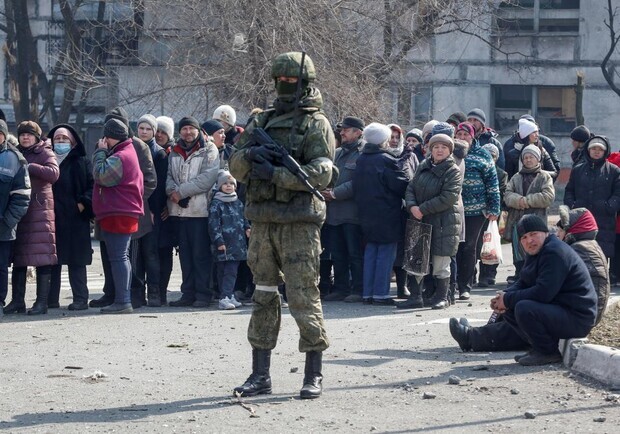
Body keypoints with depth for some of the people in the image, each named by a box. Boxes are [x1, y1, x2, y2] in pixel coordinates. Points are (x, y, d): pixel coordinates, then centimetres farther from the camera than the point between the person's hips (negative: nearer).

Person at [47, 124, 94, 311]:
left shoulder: (82, 162, 6)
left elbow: (93, 185, -1)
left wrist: (83, 204, -13)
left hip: (75, 218, -3)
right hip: (51, 218, 3)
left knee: (76, 260, -3)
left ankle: (80, 298, 0)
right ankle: (51, 299, 7)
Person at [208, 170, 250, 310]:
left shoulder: (238, 203, 14)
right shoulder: (216, 204, -6)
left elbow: (243, 218, 25)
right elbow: (214, 224, -11)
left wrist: (247, 228, 6)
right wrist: (219, 241, -15)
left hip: (237, 244, 5)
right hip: (223, 245, -5)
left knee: (232, 272, 3)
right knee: (223, 272, -4)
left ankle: (228, 296, 4)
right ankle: (224, 298, -6)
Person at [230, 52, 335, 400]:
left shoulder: (316, 124, -1)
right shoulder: (262, 122, 17)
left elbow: (321, 173, -13)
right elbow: (236, 167, 11)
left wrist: (275, 173, -18)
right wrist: (249, 154, -11)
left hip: (300, 222, -6)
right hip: (263, 221, 6)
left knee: (304, 297, -6)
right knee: (264, 296, 9)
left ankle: (314, 375, 2)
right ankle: (260, 376, 14)